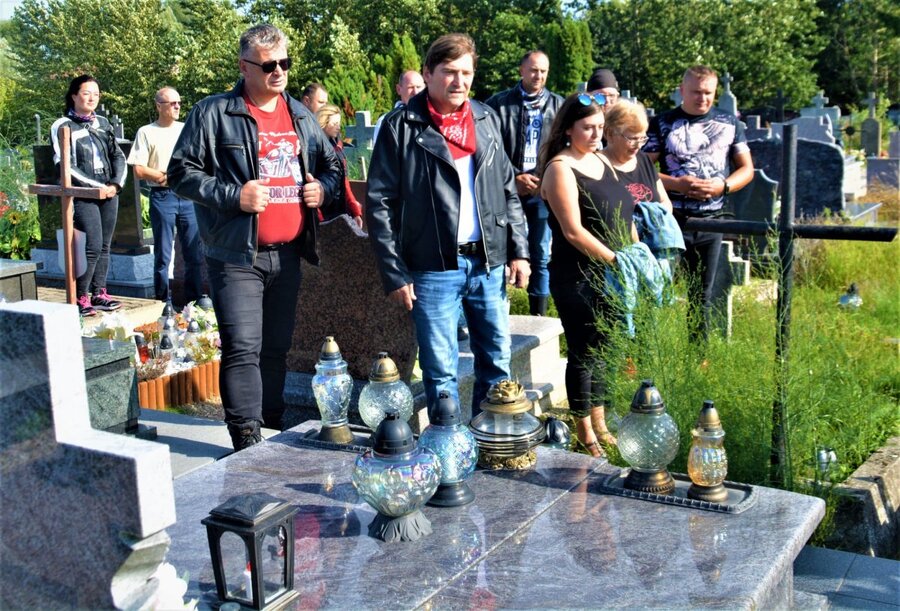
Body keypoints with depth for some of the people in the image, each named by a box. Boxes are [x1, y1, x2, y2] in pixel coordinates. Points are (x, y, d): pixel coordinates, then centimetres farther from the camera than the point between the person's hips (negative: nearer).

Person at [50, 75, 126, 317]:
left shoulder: (103, 123, 15)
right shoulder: (62, 126, -2)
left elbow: (118, 156, 14)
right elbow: (66, 167, -9)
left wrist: (116, 183, -3)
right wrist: (96, 186, -13)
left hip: (109, 193, 6)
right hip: (83, 196, -5)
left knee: (104, 245, 7)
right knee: (93, 245, -13)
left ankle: (98, 293, 15)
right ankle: (80, 297, -3)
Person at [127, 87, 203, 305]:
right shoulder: (146, 132, 3)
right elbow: (138, 170, -4)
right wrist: (166, 177, -8)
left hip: (187, 195, 3)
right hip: (162, 197, -3)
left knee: (195, 252, 3)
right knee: (163, 254, 2)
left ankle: (195, 299, 13)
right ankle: (164, 301, 10)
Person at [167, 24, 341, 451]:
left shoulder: (300, 116, 15)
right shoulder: (214, 114, -4)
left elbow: (331, 164, 25)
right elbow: (181, 172, -5)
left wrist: (324, 186, 2)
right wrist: (233, 195, -17)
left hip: (288, 254, 6)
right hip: (237, 256, -5)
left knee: (277, 347, 14)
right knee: (243, 348, -8)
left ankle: (273, 426, 26)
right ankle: (247, 440, -2)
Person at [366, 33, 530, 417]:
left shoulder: (486, 119, 10)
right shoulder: (401, 127, -5)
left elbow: (508, 191, 15)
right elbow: (380, 204, -6)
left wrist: (519, 251, 7)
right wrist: (394, 274, -10)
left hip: (489, 263, 5)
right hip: (433, 269, -5)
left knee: (497, 364, 13)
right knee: (440, 373, 2)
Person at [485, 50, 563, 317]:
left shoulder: (558, 105, 10)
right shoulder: (499, 103, 2)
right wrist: (515, 177, -9)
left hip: (544, 189, 2)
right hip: (507, 189, -2)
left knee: (541, 256, 5)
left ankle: (538, 314, 14)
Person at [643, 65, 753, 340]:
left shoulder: (729, 123, 9)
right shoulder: (662, 123, 1)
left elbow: (747, 169, 10)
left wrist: (721, 186, -10)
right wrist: (677, 184, -17)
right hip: (672, 220, -3)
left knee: (703, 293, 11)